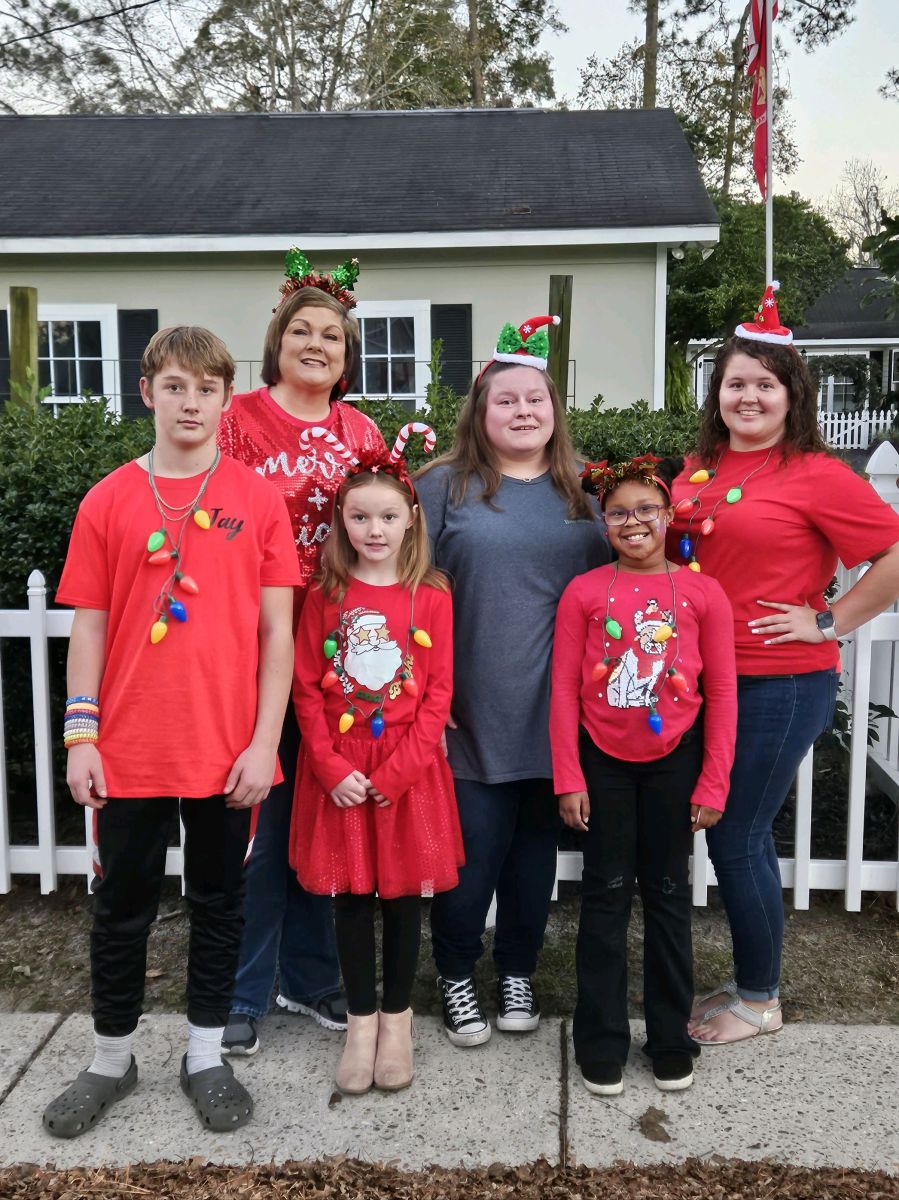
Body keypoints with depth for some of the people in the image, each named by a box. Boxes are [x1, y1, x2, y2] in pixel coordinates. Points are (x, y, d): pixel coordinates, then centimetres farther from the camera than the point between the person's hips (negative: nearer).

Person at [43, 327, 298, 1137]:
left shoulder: (259, 499, -1)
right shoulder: (108, 501, 1)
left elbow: (277, 629, -2)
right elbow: (89, 627, 3)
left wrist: (265, 741, -7)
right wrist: (81, 737, -3)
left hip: (228, 751, 0)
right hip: (130, 752, 1)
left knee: (219, 903, 14)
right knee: (123, 909, 14)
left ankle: (206, 1057, 32)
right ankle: (111, 1060, 34)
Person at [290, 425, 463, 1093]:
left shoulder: (431, 597, -2)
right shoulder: (326, 597, 1)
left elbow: (439, 692, -4)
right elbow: (308, 690, 0)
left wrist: (396, 770, -11)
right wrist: (331, 767, -10)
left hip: (410, 772, -1)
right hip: (340, 774, 1)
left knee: (405, 894, 9)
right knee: (351, 895, 8)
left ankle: (397, 1019, 26)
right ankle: (362, 1022, 24)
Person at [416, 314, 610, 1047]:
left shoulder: (582, 492, 9)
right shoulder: (446, 485, -1)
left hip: (556, 713, 3)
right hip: (472, 713, -3)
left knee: (535, 844, 14)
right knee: (472, 849, 3)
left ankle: (519, 973, 32)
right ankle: (457, 978, 25)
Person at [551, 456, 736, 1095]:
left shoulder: (702, 593, -4)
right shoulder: (583, 593, -4)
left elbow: (722, 694, -2)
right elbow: (564, 691, -3)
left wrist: (713, 783, -4)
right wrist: (569, 778, -6)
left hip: (675, 760, 0)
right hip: (603, 760, 0)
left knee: (669, 896, 11)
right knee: (606, 896, 8)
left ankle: (671, 1041, 27)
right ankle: (602, 1044, 21)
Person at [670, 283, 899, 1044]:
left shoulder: (815, 475, -12)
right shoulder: (697, 471, 8)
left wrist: (829, 622, -12)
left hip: (780, 685, -6)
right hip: (705, 677, 6)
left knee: (736, 839, 2)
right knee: (739, 835, 17)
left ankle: (759, 1001, 23)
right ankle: (750, 981, 35)